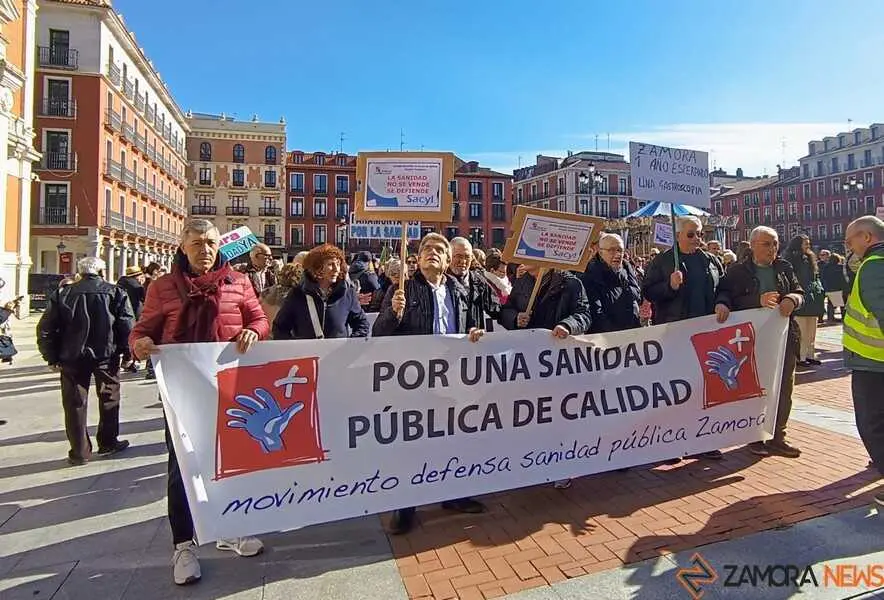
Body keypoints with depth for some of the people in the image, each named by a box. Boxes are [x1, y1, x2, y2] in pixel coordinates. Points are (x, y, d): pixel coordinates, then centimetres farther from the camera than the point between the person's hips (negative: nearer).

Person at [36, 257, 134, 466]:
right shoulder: (116, 293, -4)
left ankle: (79, 452, 14)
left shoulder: (63, 294, 1)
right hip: (107, 356, -1)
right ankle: (108, 443, 22)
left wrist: (52, 358, 8)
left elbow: (46, 329, 0)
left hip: (72, 357, 1)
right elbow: (128, 326, -8)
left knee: (75, 404, 9)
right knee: (109, 400, 14)